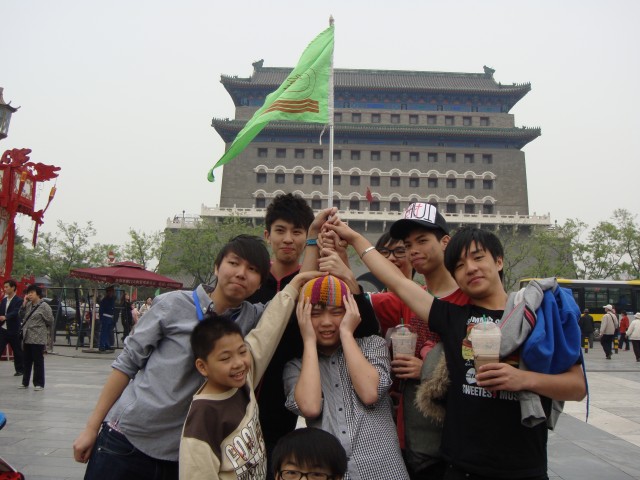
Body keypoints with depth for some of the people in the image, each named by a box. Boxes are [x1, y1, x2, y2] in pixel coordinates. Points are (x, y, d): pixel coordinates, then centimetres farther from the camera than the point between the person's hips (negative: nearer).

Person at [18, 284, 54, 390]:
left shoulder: (44, 306, -11)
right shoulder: (28, 305, 10)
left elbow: (50, 321, -8)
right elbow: (22, 316, 7)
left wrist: (42, 330, 4)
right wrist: (24, 303, 1)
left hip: (38, 339, -7)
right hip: (27, 337, 7)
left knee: (38, 361, 0)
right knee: (27, 361, 15)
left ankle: (39, 383, 8)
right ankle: (25, 382, 26)